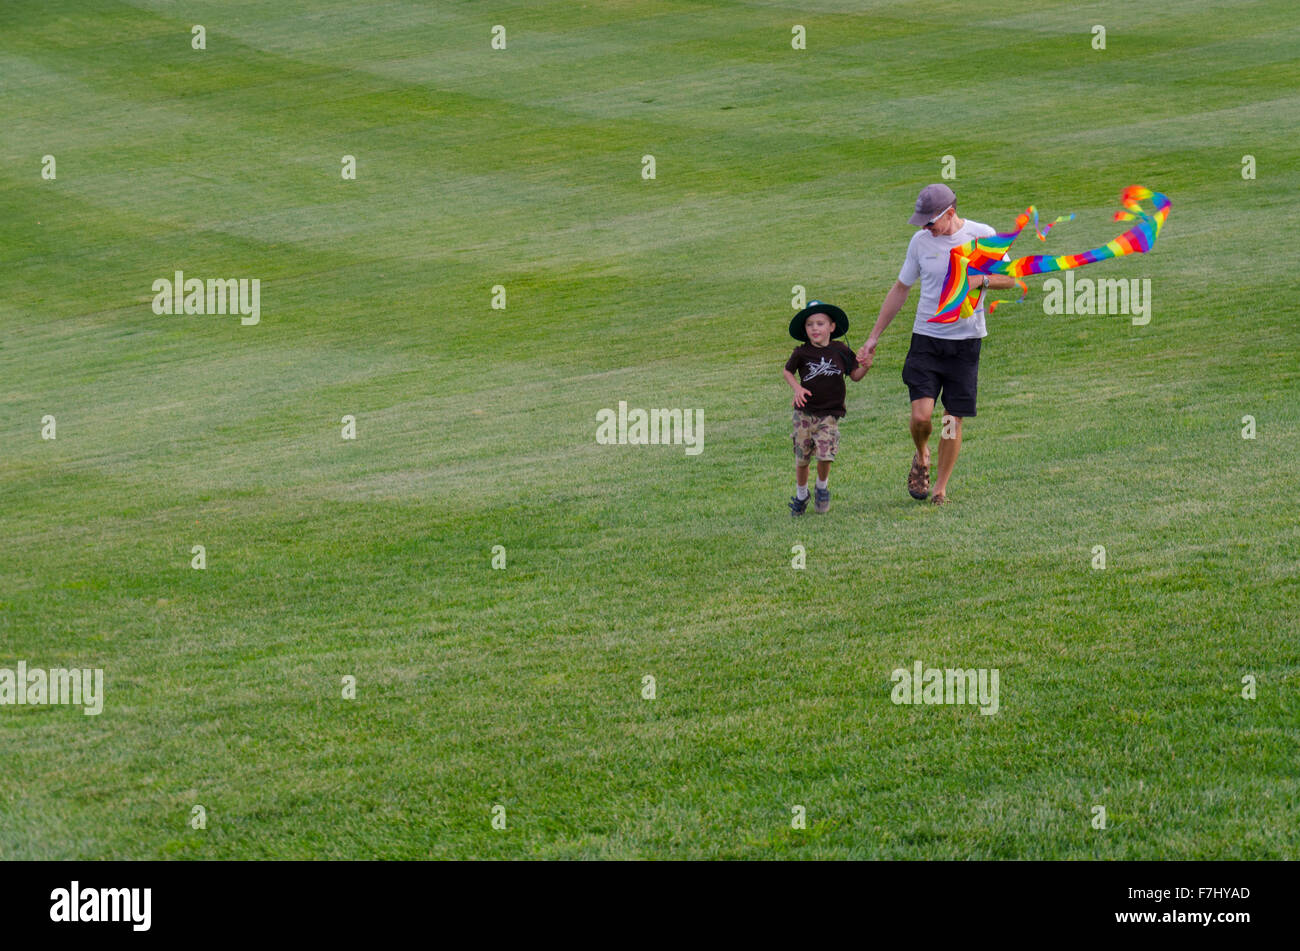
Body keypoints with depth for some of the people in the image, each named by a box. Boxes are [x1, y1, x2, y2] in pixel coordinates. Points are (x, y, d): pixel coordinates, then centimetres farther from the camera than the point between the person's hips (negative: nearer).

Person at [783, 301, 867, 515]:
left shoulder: (840, 350, 0)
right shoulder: (802, 353, -2)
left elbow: (855, 375, 8)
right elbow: (788, 371, 14)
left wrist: (866, 365, -13)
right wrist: (797, 389, -3)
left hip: (830, 414, -1)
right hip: (805, 413, 1)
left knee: (825, 456, -15)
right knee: (801, 459, 3)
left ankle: (822, 487, 15)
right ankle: (801, 495, 27)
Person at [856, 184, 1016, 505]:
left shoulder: (982, 235, -3)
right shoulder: (921, 241, 2)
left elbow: (1010, 277, 4)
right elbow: (900, 289, 12)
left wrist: (980, 280, -17)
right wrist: (874, 337, 11)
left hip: (966, 340, -1)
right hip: (926, 338, 1)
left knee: (953, 420, 0)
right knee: (921, 415, -13)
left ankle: (941, 488, 17)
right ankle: (921, 457, 20)